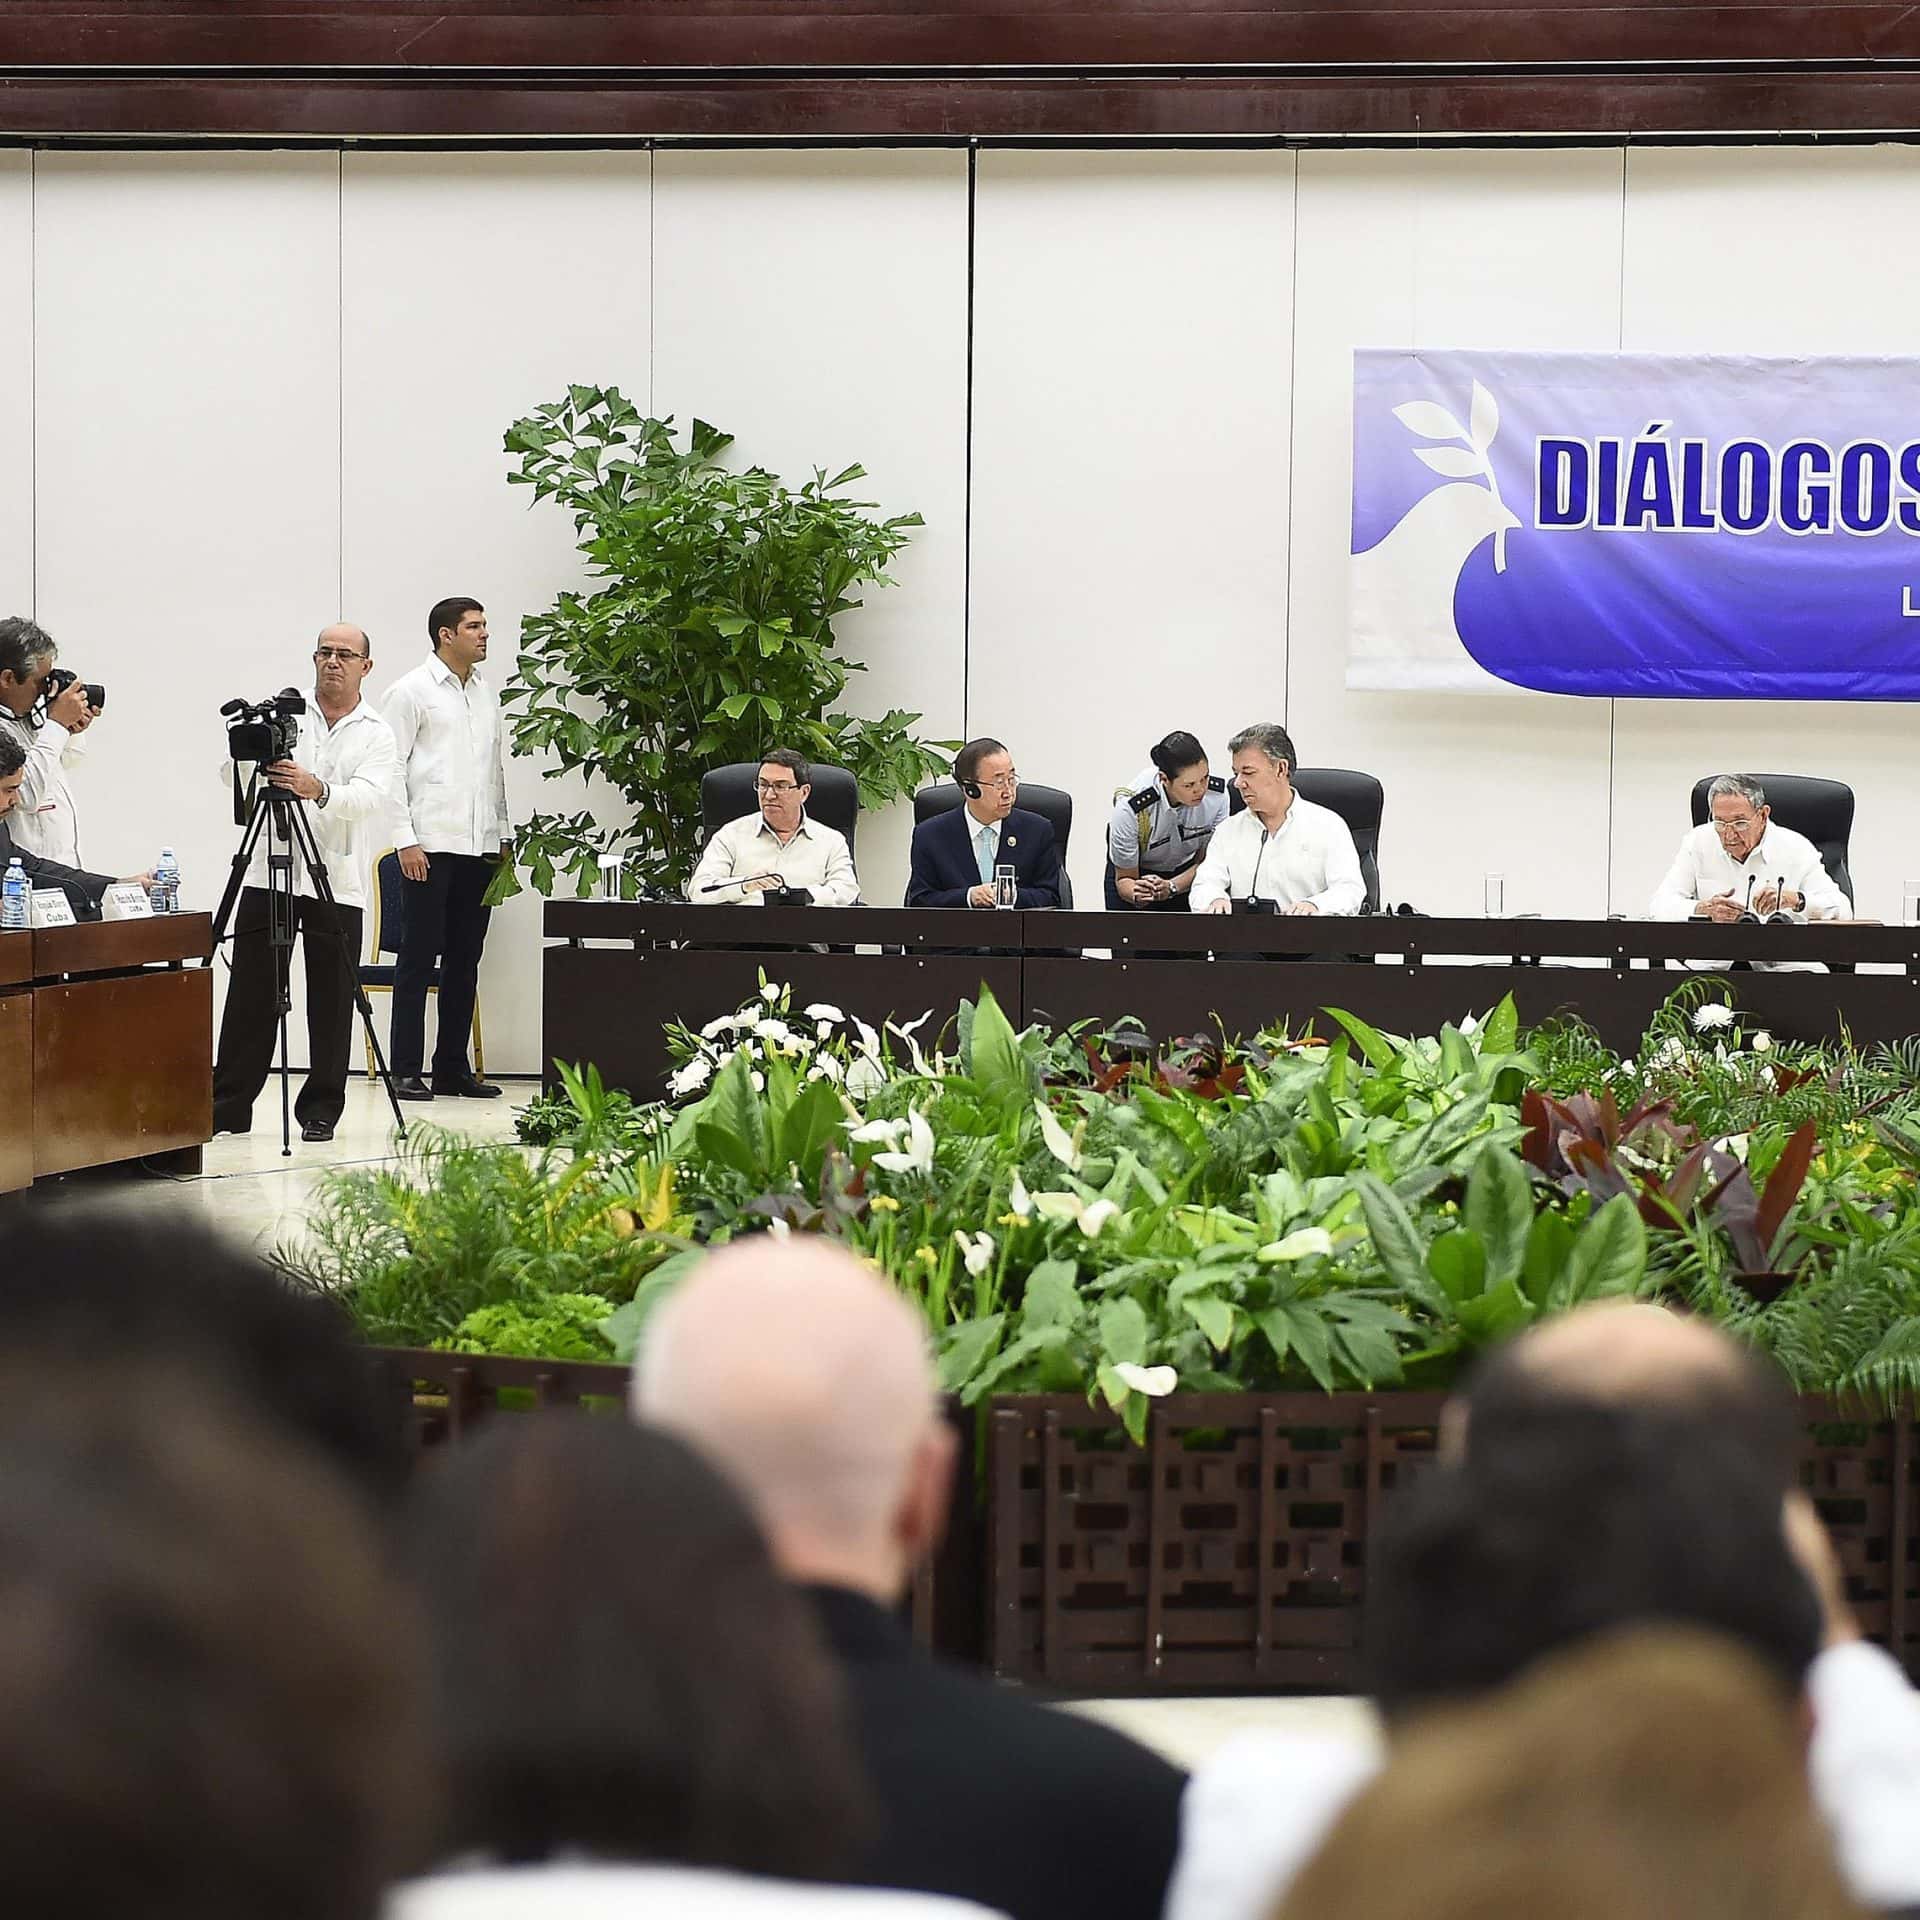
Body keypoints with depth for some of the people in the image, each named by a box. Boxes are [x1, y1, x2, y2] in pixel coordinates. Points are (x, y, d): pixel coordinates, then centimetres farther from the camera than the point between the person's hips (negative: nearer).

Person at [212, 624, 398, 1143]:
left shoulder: (376, 733, 6)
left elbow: (373, 797, -10)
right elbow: (229, 773, 2)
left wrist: (318, 789, -29)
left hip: (337, 884, 0)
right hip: (268, 873, 0)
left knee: (331, 1001, 1)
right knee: (250, 995, 1)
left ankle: (321, 1110, 10)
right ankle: (228, 1106, 6)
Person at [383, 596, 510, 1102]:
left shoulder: (487, 693, 16)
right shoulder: (412, 691, -2)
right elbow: (392, 767, -6)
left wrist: (503, 833, 14)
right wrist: (406, 839, -13)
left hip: (479, 846, 6)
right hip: (430, 845, -6)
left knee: (465, 960, 8)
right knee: (419, 957, -4)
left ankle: (453, 1067, 13)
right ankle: (406, 1071, -2)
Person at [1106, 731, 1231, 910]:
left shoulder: (1217, 794, -26)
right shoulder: (1129, 808, -33)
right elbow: (1125, 878, -20)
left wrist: (1170, 887, -29)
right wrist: (1136, 894, -43)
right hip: (1139, 874, -2)